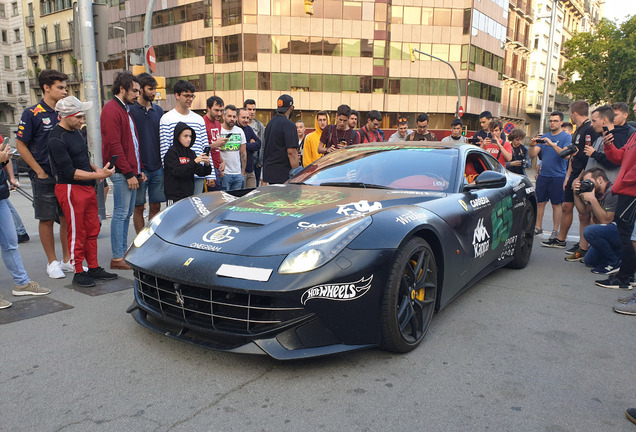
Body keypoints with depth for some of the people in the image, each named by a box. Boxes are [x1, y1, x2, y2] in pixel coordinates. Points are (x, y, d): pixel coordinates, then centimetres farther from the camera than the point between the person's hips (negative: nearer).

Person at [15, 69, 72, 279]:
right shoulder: (32, 114, -7)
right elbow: (21, 145, -7)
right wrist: (40, 172, -10)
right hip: (44, 177, -5)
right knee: (47, 220, 4)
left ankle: (67, 260, 20)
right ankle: (52, 263, 16)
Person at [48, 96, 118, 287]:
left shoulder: (75, 131, 13)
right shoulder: (57, 139, -16)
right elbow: (69, 172, -20)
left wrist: (95, 168, 8)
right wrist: (98, 175, -22)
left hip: (87, 187, 9)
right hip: (70, 189, -9)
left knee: (92, 230, 12)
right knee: (77, 233, -1)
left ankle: (94, 268, 22)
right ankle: (79, 273, 10)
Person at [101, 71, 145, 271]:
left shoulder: (125, 109, 21)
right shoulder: (111, 110, -10)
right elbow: (114, 145, -17)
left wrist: (139, 170, 16)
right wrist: (129, 173, -18)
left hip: (131, 171, 9)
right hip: (122, 172, -9)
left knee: (127, 213, 12)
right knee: (121, 214, -6)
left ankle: (123, 252, 20)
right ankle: (117, 258, 1)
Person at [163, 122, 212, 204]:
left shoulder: (191, 153, 10)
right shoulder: (171, 152, -6)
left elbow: (200, 172, 6)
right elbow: (177, 172, -19)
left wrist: (207, 165, -15)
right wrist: (194, 162, -26)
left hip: (189, 194, 5)